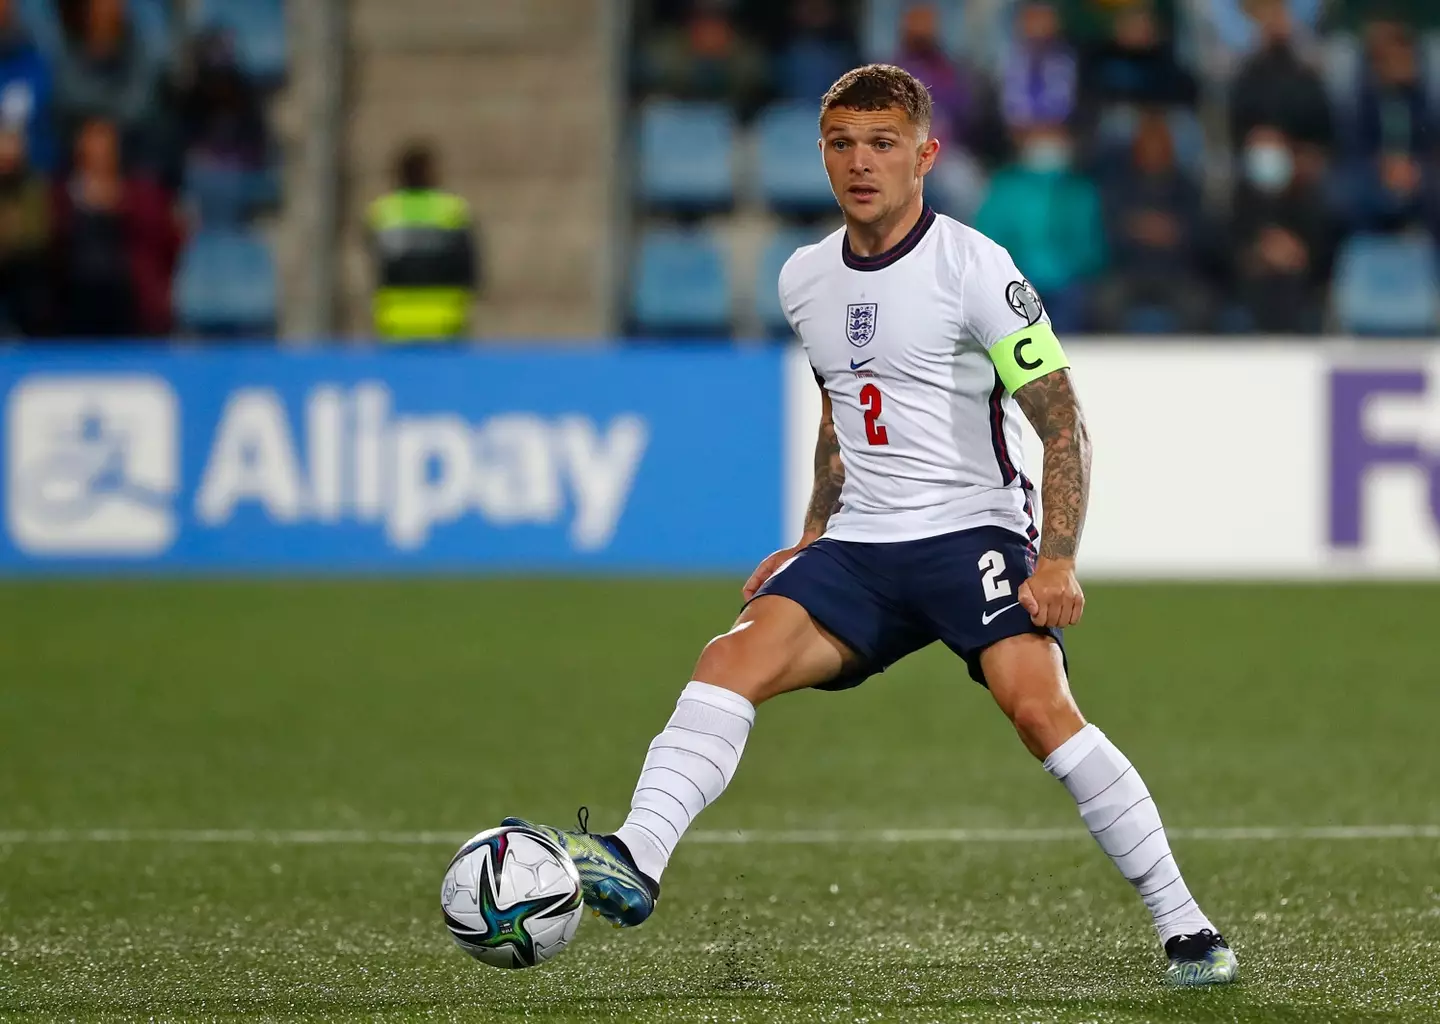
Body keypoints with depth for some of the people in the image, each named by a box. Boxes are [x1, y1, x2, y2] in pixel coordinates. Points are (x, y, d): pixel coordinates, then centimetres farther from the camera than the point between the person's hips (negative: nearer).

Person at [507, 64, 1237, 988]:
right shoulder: (805, 280, 12)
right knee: (735, 660, -19)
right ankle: (636, 862, -32)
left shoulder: (975, 270, -8)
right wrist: (813, 538, 24)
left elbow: (1063, 423, -8)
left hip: (971, 531, -6)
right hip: (858, 545, 6)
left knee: (1038, 705, -26)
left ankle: (1186, 927, -17)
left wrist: (1058, 560, -19)